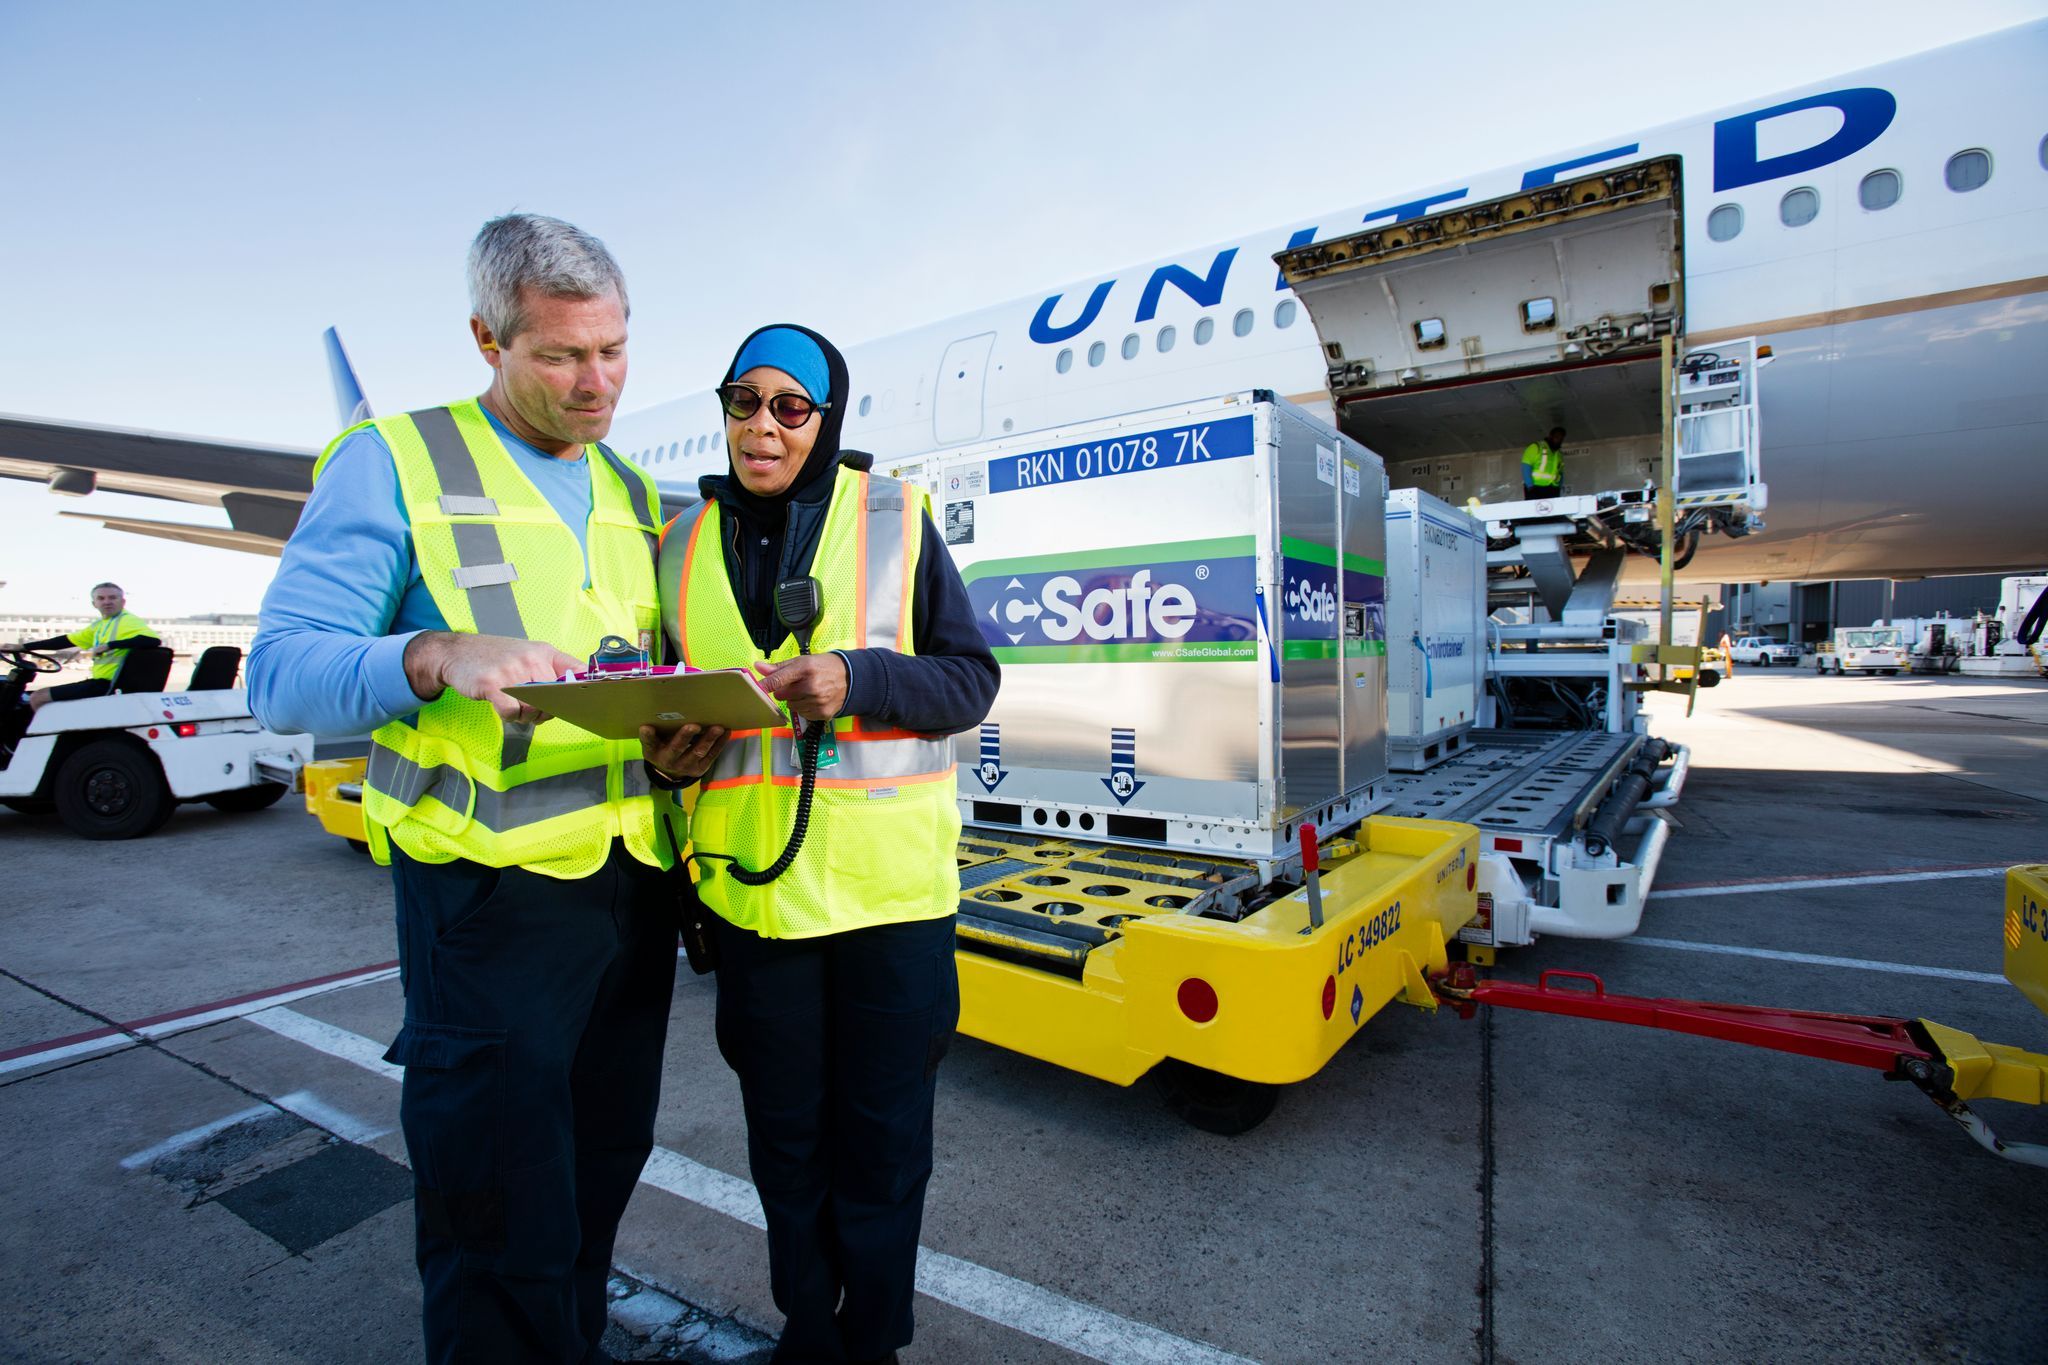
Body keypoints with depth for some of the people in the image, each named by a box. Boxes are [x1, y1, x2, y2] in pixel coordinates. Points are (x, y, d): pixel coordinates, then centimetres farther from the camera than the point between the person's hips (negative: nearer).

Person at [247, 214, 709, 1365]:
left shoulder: (632, 491, 14)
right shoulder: (393, 462, -4)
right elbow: (281, 675, -9)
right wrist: (437, 657, -28)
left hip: (636, 881, 6)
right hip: (495, 888, -5)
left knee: (603, 1174, 21)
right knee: (505, 1211, 6)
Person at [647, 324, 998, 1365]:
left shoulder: (894, 518, -1)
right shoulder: (687, 542, 9)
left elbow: (971, 680, -3)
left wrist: (856, 680, -20)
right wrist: (663, 744, -4)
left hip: (888, 879, -2)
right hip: (750, 881, 3)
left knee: (881, 1134, 10)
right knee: (783, 1133, 17)